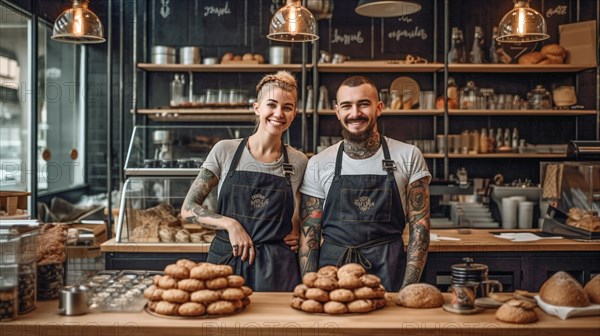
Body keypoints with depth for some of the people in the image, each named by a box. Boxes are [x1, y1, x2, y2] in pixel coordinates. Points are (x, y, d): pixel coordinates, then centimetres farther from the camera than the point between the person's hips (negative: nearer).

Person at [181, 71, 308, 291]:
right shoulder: (225, 151, -3)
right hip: (226, 260, -1)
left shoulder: (298, 162, 2)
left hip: (277, 272, 1)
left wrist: (297, 235, -2)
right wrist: (230, 224, -15)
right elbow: (188, 209, -2)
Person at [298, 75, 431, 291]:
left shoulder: (409, 157, 0)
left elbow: (419, 225, -1)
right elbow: (309, 234, 2)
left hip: (389, 273, 0)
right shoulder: (318, 164, 1)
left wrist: (409, 288, -10)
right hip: (332, 268, 1)